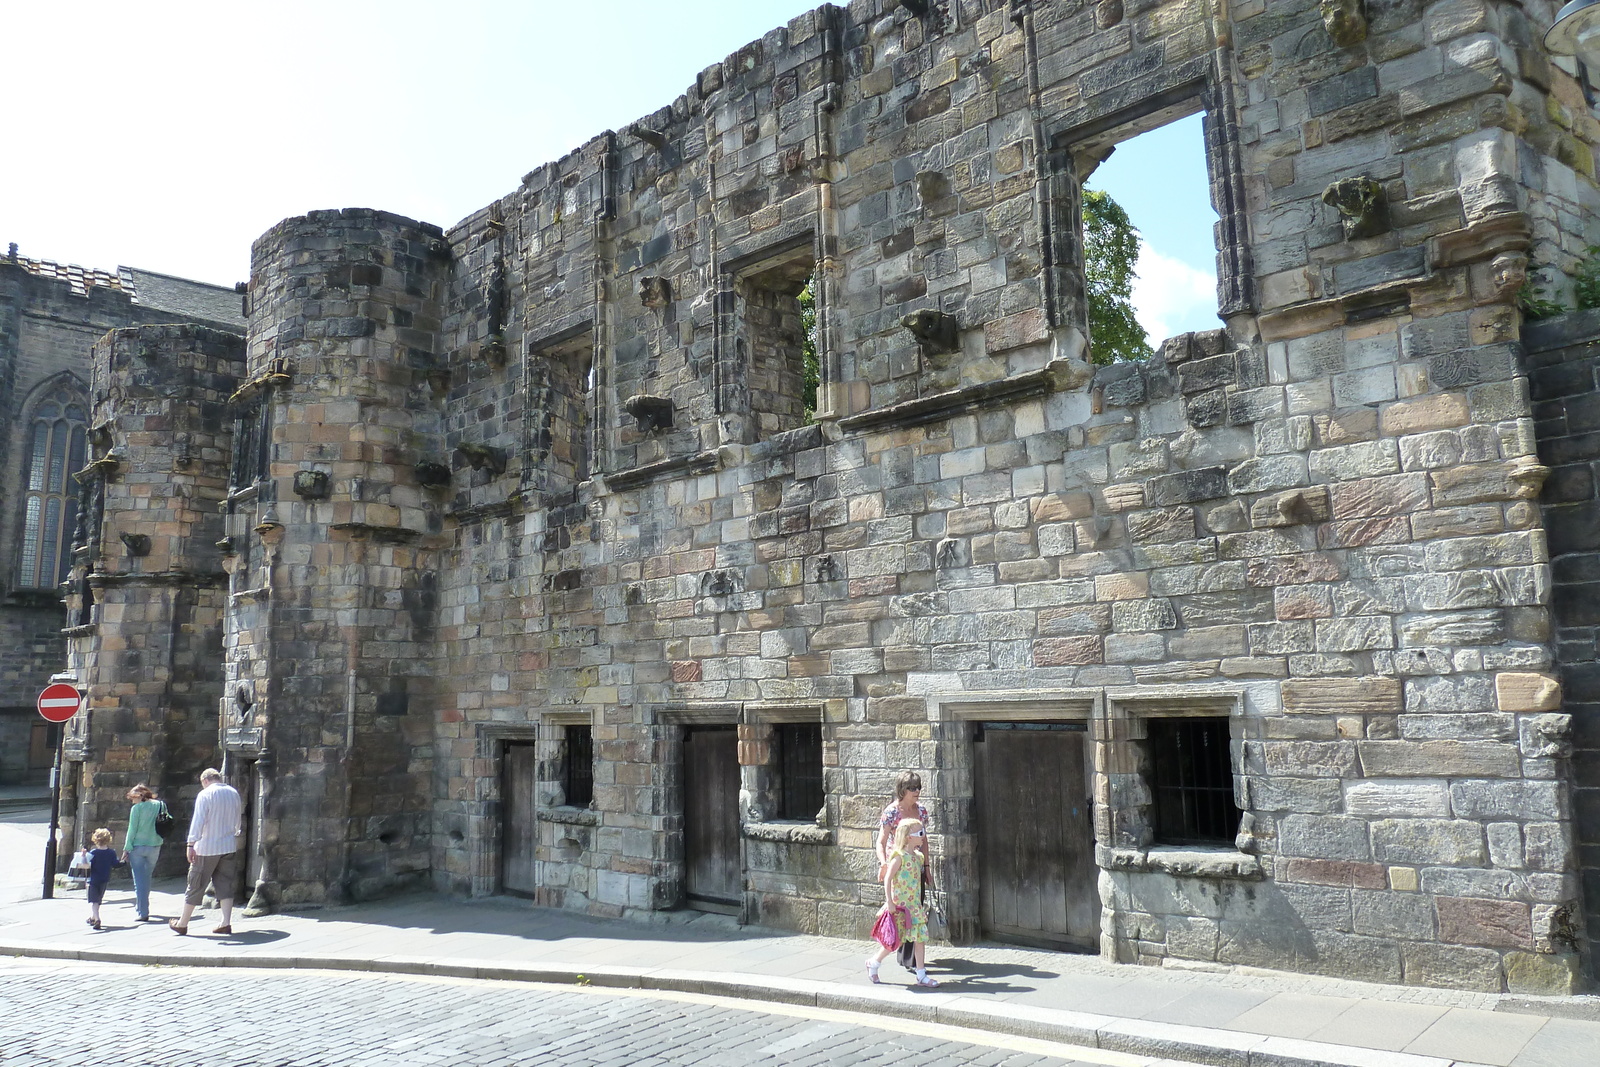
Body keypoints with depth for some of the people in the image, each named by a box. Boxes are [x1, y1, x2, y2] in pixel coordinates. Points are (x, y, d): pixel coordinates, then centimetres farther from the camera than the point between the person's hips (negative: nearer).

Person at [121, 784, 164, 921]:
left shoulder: (137, 808, -7)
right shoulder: (159, 805, 5)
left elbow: (132, 829, -8)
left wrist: (126, 849, -3)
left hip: (138, 847, -4)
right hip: (155, 846, 4)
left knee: (139, 880, 0)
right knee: (147, 878, 21)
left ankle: (143, 912, -3)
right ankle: (140, 906, 33)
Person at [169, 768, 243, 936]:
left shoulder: (205, 795, -9)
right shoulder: (234, 793, 9)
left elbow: (198, 821, -16)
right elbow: (238, 820, 18)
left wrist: (191, 845, -16)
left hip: (207, 848, -5)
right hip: (229, 846, 5)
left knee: (196, 885, 6)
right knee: (225, 884, 7)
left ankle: (182, 924, 18)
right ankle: (226, 923, -1)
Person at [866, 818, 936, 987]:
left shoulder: (917, 856, 8)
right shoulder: (899, 856, -15)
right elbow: (887, 879, -16)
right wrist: (889, 902, -19)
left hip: (914, 904, 7)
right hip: (899, 905, -7)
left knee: (920, 938, 3)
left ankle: (921, 975, 10)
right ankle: (874, 962, 24)